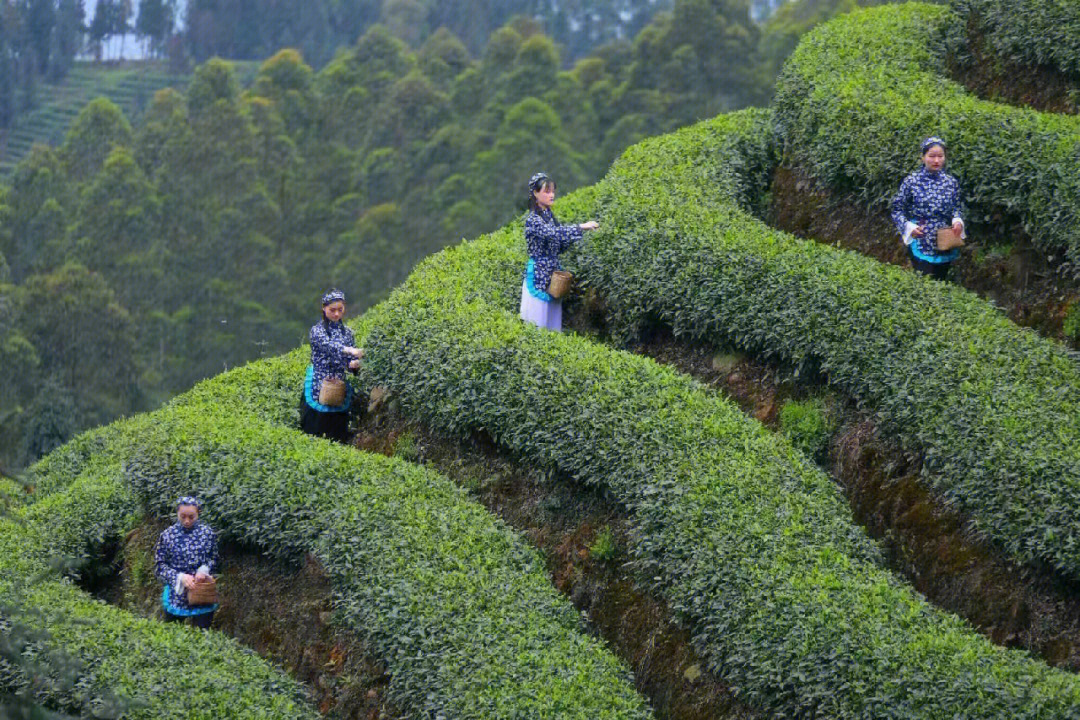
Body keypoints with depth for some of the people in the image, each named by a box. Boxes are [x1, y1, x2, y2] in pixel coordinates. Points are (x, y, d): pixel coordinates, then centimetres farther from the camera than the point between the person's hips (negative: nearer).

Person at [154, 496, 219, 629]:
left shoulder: (207, 533, -2)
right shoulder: (168, 535, -6)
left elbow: (213, 559, 8)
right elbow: (159, 566, -4)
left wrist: (204, 569, -14)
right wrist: (180, 577, -18)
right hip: (176, 595, 0)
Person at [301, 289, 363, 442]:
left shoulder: (347, 332, 11)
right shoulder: (317, 330, -3)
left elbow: (352, 360, 13)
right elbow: (328, 345, -23)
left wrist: (354, 364, -12)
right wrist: (349, 350, -41)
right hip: (319, 388, -4)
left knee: (338, 438, 3)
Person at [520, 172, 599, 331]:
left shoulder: (549, 215, 12)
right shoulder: (532, 219, -13)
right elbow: (551, 232, -30)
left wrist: (574, 238, -1)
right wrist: (580, 228, -33)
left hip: (553, 273, 8)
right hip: (539, 274, -8)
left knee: (552, 322, 8)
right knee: (538, 322, -5)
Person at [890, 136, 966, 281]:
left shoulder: (951, 182, 3)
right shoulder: (912, 181, -6)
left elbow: (958, 208, 14)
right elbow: (897, 209, 0)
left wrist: (958, 221, -8)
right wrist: (908, 226, -17)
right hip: (921, 245, -4)